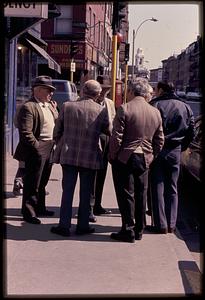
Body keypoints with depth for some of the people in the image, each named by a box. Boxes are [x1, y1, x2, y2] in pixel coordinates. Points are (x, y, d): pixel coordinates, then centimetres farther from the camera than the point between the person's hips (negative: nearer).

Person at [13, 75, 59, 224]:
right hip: (37, 150, -9)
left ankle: (40, 208, 33)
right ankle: (29, 212, 12)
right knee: (32, 184, 1)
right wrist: (37, 147, -17)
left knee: (42, 182, 20)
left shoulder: (49, 105, 13)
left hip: (50, 149, 9)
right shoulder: (28, 107, -15)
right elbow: (25, 133, -20)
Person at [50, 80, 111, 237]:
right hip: (90, 157, -1)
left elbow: (57, 131, 2)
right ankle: (83, 226, 15)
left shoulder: (67, 106, -4)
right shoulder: (101, 111, -9)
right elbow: (108, 131, 4)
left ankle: (64, 225, 10)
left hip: (68, 155, 1)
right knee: (86, 193, 10)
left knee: (67, 191, 8)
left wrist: (61, 146, 18)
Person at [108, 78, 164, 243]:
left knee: (126, 195, 2)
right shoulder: (156, 112, 5)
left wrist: (112, 156, -2)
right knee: (141, 195, 13)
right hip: (145, 159, 5)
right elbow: (160, 141, 8)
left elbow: (116, 137, -14)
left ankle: (128, 231, 6)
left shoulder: (124, 109, -12)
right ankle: (139, 230, 22)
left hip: (125, 158, -5)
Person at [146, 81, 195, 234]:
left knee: (157, 187, 3)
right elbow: (191, 133, 7)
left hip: (156, 151, -4)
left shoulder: (155, 105, -8)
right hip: (175, 152, 4)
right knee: (172, 188, 12)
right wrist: (181, 147, 15)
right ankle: (171, 224, 13)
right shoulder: (186, 107, 6)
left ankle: (160, 224, 2)